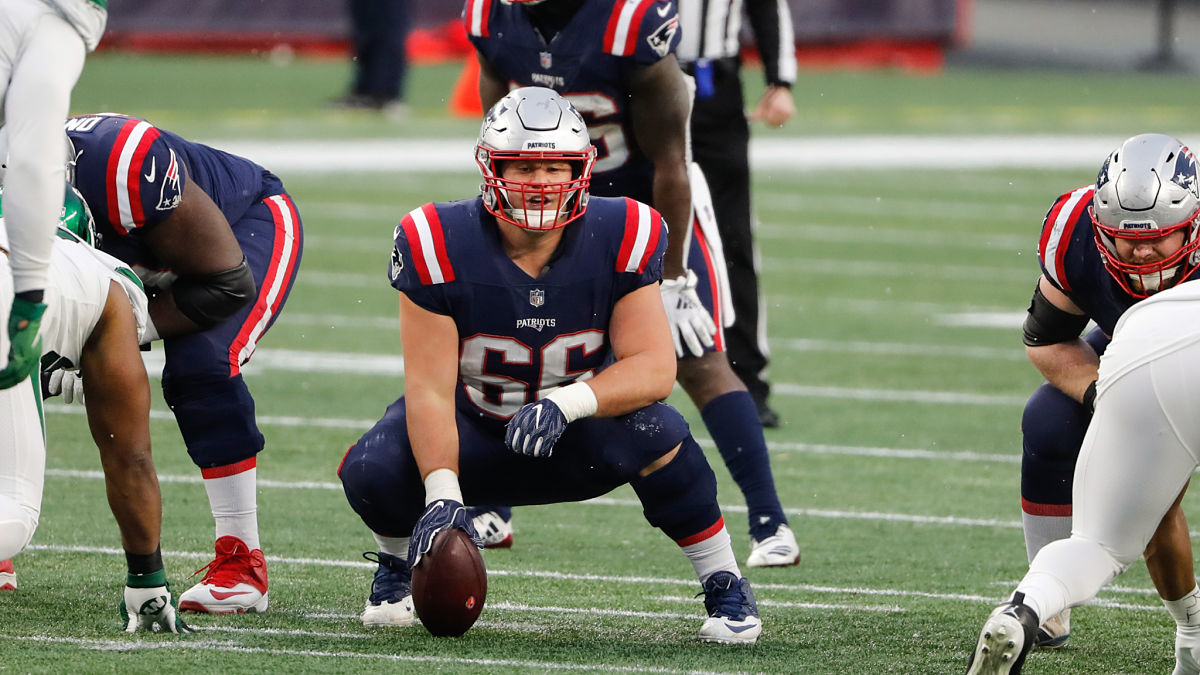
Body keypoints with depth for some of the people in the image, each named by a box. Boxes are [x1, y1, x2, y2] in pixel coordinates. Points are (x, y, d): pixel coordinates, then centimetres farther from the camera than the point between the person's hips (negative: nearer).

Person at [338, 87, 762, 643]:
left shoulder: (620, 239, -18)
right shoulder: (440, 247, -22)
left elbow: (654, 367, -21)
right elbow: (430, 388, -23)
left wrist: (567, 402, -39)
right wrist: (443, 495, -36)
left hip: (578, 439, 0)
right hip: (474, 433, 0)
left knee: (651, 430, -33)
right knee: (374, 471, -29)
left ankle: (724, 583, -9)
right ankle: (398, 564, 11)